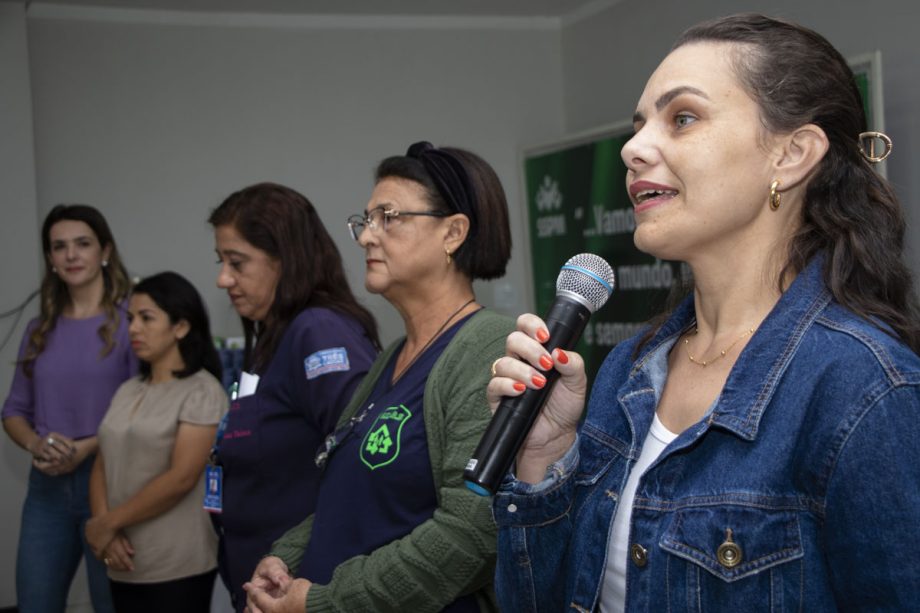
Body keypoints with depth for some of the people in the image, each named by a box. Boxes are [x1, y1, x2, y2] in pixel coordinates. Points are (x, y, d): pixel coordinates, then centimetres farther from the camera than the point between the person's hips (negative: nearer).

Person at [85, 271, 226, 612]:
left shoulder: (202, 391, -8)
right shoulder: (127, 391, 12)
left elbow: (181, 479, -15)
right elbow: (102, 467, 11)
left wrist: (107, 523, -9)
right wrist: (105, 532, -6)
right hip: (126, 564, 6)